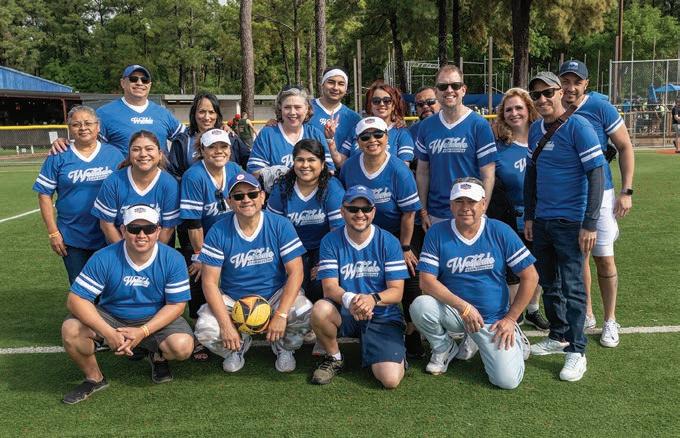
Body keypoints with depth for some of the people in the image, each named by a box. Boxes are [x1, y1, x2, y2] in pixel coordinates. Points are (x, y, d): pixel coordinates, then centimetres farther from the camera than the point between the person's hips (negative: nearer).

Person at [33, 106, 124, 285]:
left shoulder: (114, 154, 0)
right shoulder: (58, 157, -2)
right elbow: (45, 195, -1)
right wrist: (53, 233, -6)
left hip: (108, 237, 0)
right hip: (72, 239, 0)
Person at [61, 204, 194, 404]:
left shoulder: (173, 260, -16)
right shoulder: (104, 258, -17)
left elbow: (176, 304, -12)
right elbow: (76, 299, -19)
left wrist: (143, 332, -25)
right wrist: (108, 332, -30)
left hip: (155, 320, 0)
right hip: (109, 317, 1)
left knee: (183, 346, -29)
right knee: (71, 330, -27)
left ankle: (158, 357, 11)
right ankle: (94, 378, 2)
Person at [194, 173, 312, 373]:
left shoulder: (281, 225, -10)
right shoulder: (218, 233, -10)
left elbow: (295, 272, -13)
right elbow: (210, 282, -11)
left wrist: (281, 314, -25)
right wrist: (226, 324, -22)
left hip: (275, 296, 0)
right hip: (232, 300, 1)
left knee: (305, 313, -30)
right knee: (205, 330, -26)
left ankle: (284, 348, 7)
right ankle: (239, 345, 13)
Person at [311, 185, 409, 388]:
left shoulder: (389, 242, -5)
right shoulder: (330, 242, -3)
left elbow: (396, 291, -8)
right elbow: (329, 287, -11)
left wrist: (373, 299, -30)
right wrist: (349, 299, -34)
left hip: (383, 316, -1)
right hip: (344, 314, 2)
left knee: (390, 379, -21)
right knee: (320, 309, -34)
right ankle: (334, 358, -3)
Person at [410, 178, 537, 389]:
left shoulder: (500, 232, -7)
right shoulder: (437, 233, -8)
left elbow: (530, 277, -3)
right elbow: (427, 280, -12)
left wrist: (510, 319, -6)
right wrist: (464, 307, -21)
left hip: (494, 319, -1)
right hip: (454, 311, 1)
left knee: (507, 380, -15)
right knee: (420, 306, -29)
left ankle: (514, 342, 21)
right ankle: (443, 348, 3)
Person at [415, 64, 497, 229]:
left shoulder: (479, 125, -5)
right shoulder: (426, 126, 5)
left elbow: (487, 175, -6)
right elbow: (422, 172, 9)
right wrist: (423, 211, 5)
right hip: (435, 215, 3)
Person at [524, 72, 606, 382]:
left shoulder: (578, 127, -12)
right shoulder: (535, 130, 8)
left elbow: (596, 174, -15)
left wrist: (590, 223, -19)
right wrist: (529, 216, 14)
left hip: (570, 221, -7)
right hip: (541, 220, 7)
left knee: (572, 286, -3)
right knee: (548, 282, 15)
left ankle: (577, 351, 6)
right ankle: (558, 336, 31)